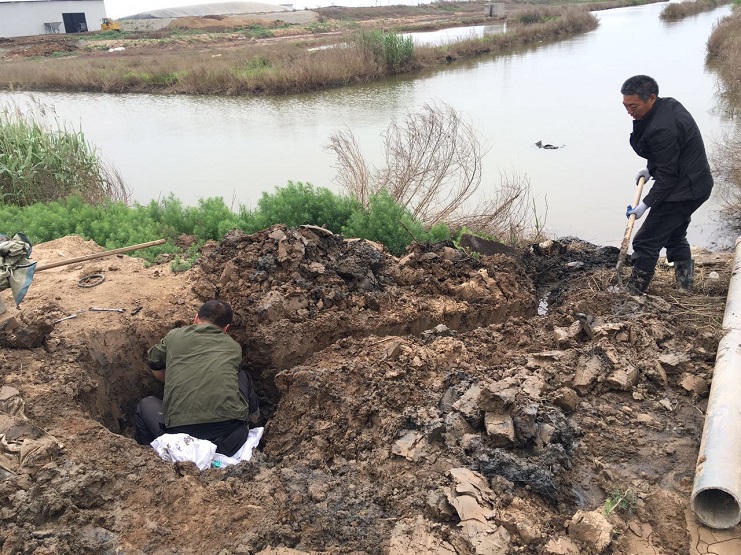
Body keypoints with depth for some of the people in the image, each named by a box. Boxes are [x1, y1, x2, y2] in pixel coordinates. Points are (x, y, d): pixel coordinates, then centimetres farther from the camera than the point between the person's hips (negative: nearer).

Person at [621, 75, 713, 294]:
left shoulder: (662, 129, -29)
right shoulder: (668, 105, 2)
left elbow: (667, 175, -23)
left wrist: (646, 204, -19)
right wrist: (650, 169, 12)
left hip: (682, 190, -11)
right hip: (696, 183, 11)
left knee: (646, 242, -3)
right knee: (675, 235, 26)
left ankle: (633, 292, 8)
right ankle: (684, 283, 37)